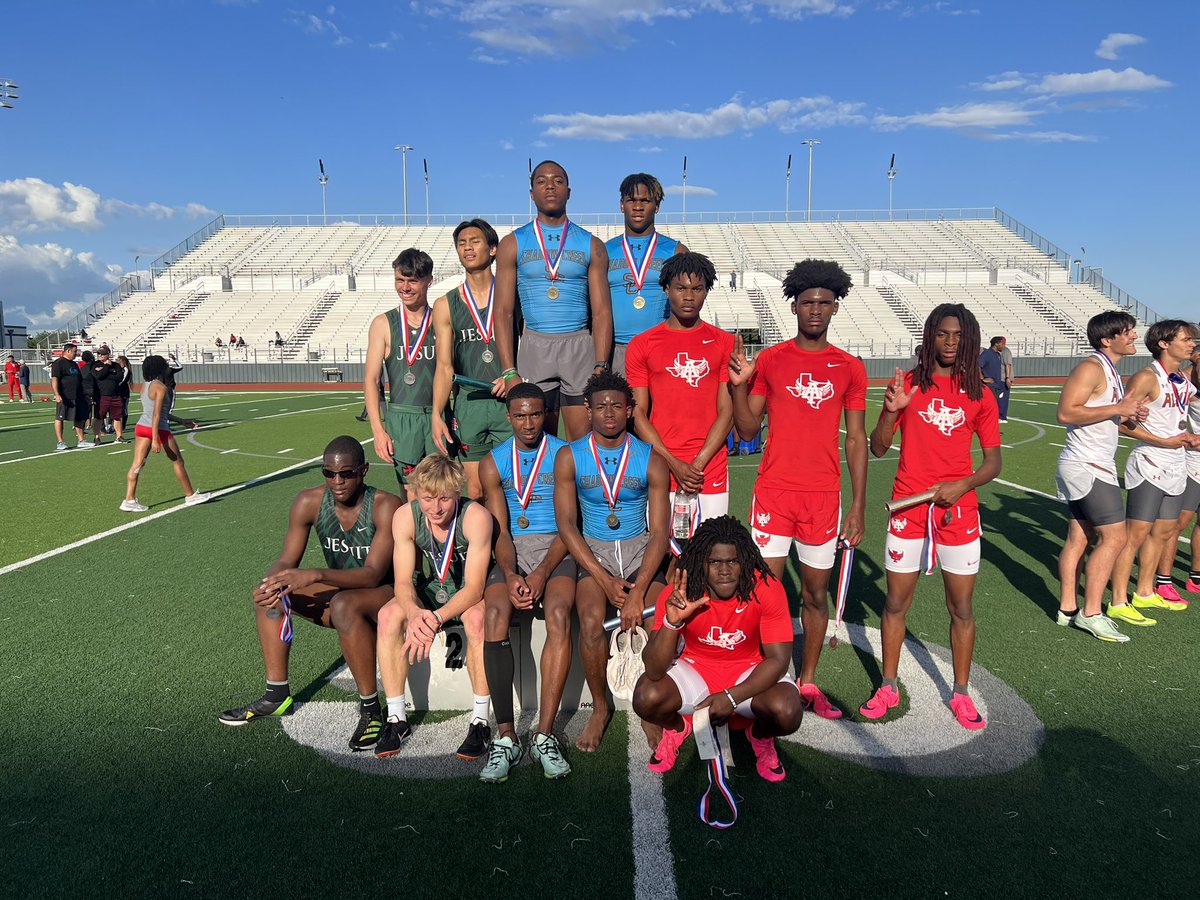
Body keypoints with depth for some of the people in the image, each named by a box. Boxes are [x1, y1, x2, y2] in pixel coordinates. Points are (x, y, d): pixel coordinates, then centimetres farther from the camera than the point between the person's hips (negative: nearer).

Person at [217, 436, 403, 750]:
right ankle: (277, 695, 6)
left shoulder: (385, 506, -23)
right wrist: (272, 582, -28)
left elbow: (373, 574, -29)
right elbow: (287, 562, -4)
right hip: (341, 591, 7)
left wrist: (316, 575, -41)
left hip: (388, 595, -7)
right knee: (269, 591, -3)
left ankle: (371, 708, -21)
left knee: (344, 604, -36)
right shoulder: (309, 502, -7)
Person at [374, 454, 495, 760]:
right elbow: (403, 583, -17)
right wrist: (415, 613, -39)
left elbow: (474, 588, -27)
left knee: (476, 618, -36)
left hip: (474, 594, -4)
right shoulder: (405, 517, -18)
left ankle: (480, 721, -22)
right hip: (435, 589, 4)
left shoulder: (476, 517, -29)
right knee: (389, 615, -22)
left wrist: (436, 618, -43)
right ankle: (396, 719, -10)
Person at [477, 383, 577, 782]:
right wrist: (511, 575, -16)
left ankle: (544, 734, -26)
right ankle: (505, 735, -23)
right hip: (511, 553, 2)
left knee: (558, 615, -31)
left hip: (556, 550, -2)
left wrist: (541, 574, -18)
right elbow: (499, 530, 2)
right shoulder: (493, 462, 9)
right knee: (494, 614, -28)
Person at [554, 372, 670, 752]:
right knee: (591, 622, -27)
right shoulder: (570, 457, -1)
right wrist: (605, 580, -14)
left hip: (639, 548, 0)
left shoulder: (650, 460, -2)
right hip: (592, 550, 0)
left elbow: (660, 531, -5)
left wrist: (638, 591, -19)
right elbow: (566, 524, -5)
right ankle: (600, 707, 1)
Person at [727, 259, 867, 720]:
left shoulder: (850, 367, 6)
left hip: (824, 496, 2)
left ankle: (808, 682, 26)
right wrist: (739, 385, -13)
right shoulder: (769, 360, 2)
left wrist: (858, 505, 3)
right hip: (774, 491, -1)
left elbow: (856, 439, 8)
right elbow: (747, 430, 3)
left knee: (816, 592, 10)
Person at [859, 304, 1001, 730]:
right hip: (909, 507, 0)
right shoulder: (908, 384, 2)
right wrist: (891, 411, -15)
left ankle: (961, 694, 25)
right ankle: (888, 687, 23)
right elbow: (877, 448, 1)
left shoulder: (980, 395, 4)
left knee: (961, 608, 8)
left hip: (959, 509, 1)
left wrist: (963, 485, -12)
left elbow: (993, 461, 6)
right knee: (896, 602, 7)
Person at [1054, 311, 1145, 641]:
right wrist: (1117, 409, -21)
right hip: (1087, 467, -10)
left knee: (1078, 537, 10)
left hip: (1093, 466, 10)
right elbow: (1066, 413, -24)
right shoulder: (1091, 368, -14)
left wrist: (1126, 411, 7)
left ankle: (1067, 609, 14)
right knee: (1113, 537, -8)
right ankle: (1091, 613, -3)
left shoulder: (1111, 371, 17)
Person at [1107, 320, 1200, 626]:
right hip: (1149, 466, -9)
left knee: (1162, 531, 15)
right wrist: (1165, 442, -21)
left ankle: (1145, 593, 28)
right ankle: (1118, 603, -2)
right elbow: (1121, 421, -20)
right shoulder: (1147, 377, -14)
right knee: (1135, 534, -7)